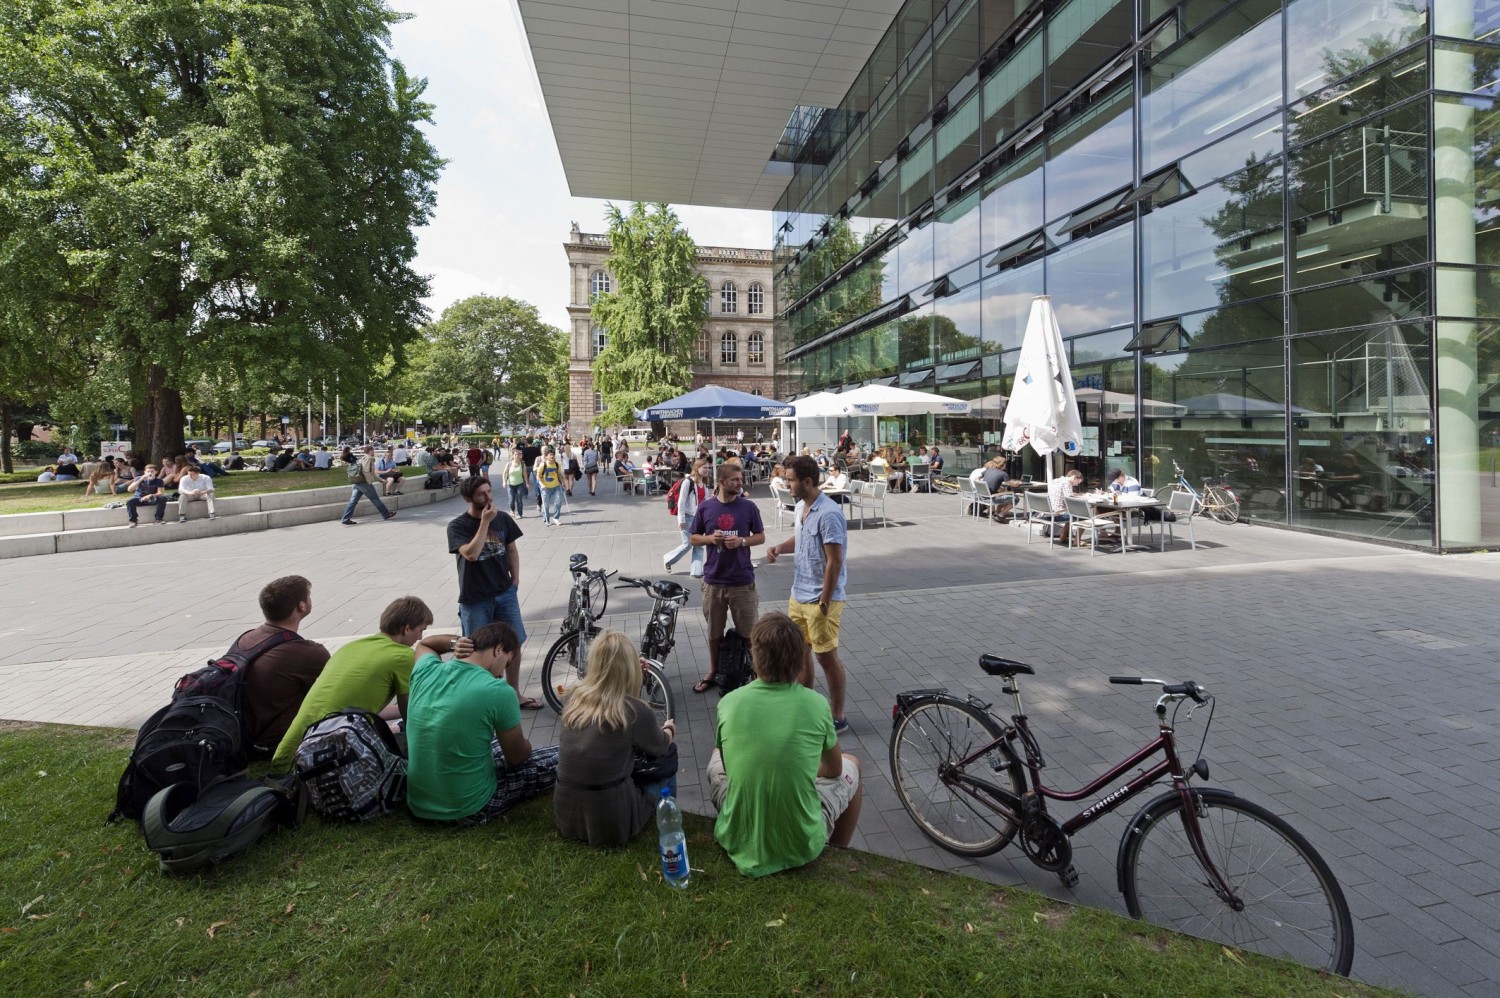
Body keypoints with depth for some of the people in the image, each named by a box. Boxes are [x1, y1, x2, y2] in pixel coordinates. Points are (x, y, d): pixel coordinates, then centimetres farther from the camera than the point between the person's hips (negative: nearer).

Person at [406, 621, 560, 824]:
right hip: (468, 810, -7)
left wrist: (453, 643, 2)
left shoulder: (426, 670, -7)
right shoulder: (498, 691, -23)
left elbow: (423, 644, 21)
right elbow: (517, 756, -6)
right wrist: (526, 745, 16)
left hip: (417, 803, 7)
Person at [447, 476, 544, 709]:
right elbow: (471, 554, -27)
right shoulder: (457, 526, -12)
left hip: (505, 593, 4)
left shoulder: (503, 518, 0)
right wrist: (485, 521, -25)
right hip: (475, 599, -4)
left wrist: (515, 579, 5)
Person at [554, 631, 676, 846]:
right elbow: (658, 749, 5)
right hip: (609, 822, -5)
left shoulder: (575, 697, -3)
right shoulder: (636, 711, -18)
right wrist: (668, 730, 27)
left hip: (566, 816, 5)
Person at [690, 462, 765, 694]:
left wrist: (742, 541, -15)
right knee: (714, 631, 15)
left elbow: (761, 537, 4)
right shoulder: (706, 507, -2)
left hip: (742, 581, -1)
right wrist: (711, 538, -14)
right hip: (713, 580, 1)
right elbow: (694, 538, 7)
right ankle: (713, 673, 32)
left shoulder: (748, 507, -4)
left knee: (748, 631, 6)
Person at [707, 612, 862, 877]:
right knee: (851, 765, 24)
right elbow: (834, 769, 6)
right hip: (802, 846, -1)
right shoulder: (816, 704, -14)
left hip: (738, 843, 1)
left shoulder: (728, 703, -12)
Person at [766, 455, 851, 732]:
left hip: (820, 599, -9)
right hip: (798, 595, 9)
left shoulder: (828, 514, -23)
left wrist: (824, 602, -20)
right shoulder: (800, 507, 6)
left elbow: (834, 561, -22)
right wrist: (780, 547, 2)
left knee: (827, 656, 2)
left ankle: (838, 718, 17)